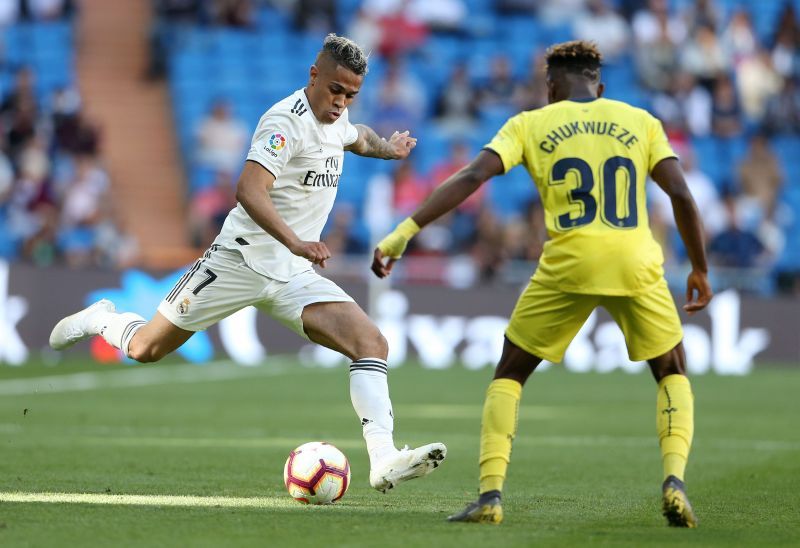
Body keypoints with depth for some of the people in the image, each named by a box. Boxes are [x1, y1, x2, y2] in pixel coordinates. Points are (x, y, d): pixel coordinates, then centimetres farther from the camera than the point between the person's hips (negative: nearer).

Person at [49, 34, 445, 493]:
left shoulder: (335, 121, 9)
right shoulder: (287, 120, -19)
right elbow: (249, 189, -34)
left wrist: (388, 148, 27)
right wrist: (295, 242, -43)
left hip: (295, 275, 7)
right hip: (241, 260, -7)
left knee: (372, 343, -16)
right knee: (145, 349, 5)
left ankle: (384, 461, -25)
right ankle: (102, 319, 40)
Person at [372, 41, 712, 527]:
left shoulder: (530, 125, 10)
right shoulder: (640, 122, 14)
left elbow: (472, 177, -3)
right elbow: (682, 195, 5)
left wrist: (405, 232, -6)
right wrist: (700, 272, 16)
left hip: (567, 266, -1)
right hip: (636, 267, 1)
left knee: (509, 374, 16)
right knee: (673, 373, 22)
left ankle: (490, 494, 1)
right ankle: (674, 480, -2)